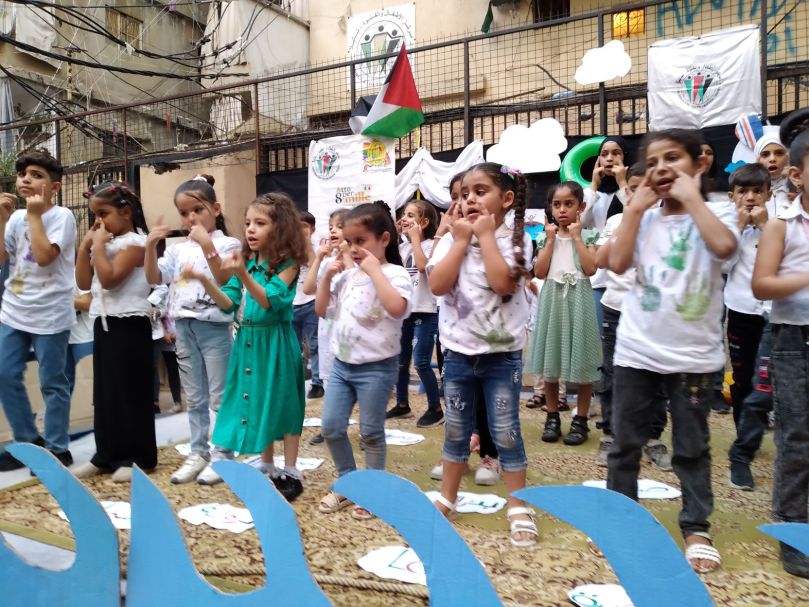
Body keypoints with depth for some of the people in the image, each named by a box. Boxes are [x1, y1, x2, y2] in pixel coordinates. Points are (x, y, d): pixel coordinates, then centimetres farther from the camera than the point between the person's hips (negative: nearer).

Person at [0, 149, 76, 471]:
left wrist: (34, 215, -14)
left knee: (51, 384, 2)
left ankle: (57, 449, 15)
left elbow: (44, 256, -21)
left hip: (49, 315, -6)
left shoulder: (61, 216, -8)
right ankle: (28, 441, 25)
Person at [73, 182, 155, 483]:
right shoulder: (104, 241, 14)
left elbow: (109, 279, -22)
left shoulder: (135, 241, -12)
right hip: (104, 324, 9)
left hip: (128, 325, -9)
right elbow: (84, 282, 10)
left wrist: (99, 244, -14)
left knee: (130, 391, -2)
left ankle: (137, 457, 9)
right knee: (104, 391, 12)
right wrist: (85, 246, 3)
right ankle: (107, 454, 22)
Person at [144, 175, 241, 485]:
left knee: (219, 396, 3)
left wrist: (207, 244, -27)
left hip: (215, 326, -6)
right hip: (185, 326, 6)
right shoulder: (179, 248, 11)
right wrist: (151, 246, -5)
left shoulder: (226, 243, -5)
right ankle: (198, 452, 25)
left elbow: (224, 278, -19)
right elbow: (154, 278, 7)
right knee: (194, 397, 14)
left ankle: (222, 454, 13)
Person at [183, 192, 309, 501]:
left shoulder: (287, 262, -10)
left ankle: (290, 473, 16)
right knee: (257, 401, 13)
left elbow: (270, 301, -21)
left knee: (282, 403, 3)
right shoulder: (247, 261, 7)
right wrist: (204, 280, -12)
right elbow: (229, 303, 2)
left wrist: (242, 275, -32)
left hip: (275, 342, -6)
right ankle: (267, 468, 28)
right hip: (248, 341, 6)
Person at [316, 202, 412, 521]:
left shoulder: (395, 274, -13)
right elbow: (322, 309, 12)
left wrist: (374, 270, -26)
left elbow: (396, 308, -33)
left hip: (376, 366, -6)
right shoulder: (347, 275, 7)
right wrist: (328, 275, 1)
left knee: (371, 432, 6)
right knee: (331, 428, 9)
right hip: (342, 363, 7)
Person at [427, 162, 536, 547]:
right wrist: (461, 240, -12)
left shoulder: (515, 240, -6)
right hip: (458, 352, 3)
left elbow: (504, 283, -23)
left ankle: (518, 507, 20)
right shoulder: (452, 240, 1)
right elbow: (437, 285, -12)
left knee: (505, 432, 6)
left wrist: (486, 236, -16)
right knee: (455, 432, 15)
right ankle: (447, 498, 31)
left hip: (502, 354, -2)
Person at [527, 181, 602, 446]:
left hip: (578, 300, -2)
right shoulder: (546, 236, 7)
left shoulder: (587, 236, 2)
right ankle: (552, 417, 20)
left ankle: (580, 420, 14)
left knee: (581, 364, 2)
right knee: (551, 363, 7)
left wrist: (577, 237, -9)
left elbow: (591, 269, -13)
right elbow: (539, 272, -4)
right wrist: (551, 240, -5)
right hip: (552, 300, 2)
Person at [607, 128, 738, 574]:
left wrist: (692, 198, -15)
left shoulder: (716, 211, -2)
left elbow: (724, 246, -25)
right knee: (625, 443, 12)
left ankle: (696, 528, 26)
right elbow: (617, 263, -10)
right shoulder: (643, 218, 5)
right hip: (637, 350, 3)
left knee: (692, 447, 11)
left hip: (693, 353, -2)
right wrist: (636, 207, -8)